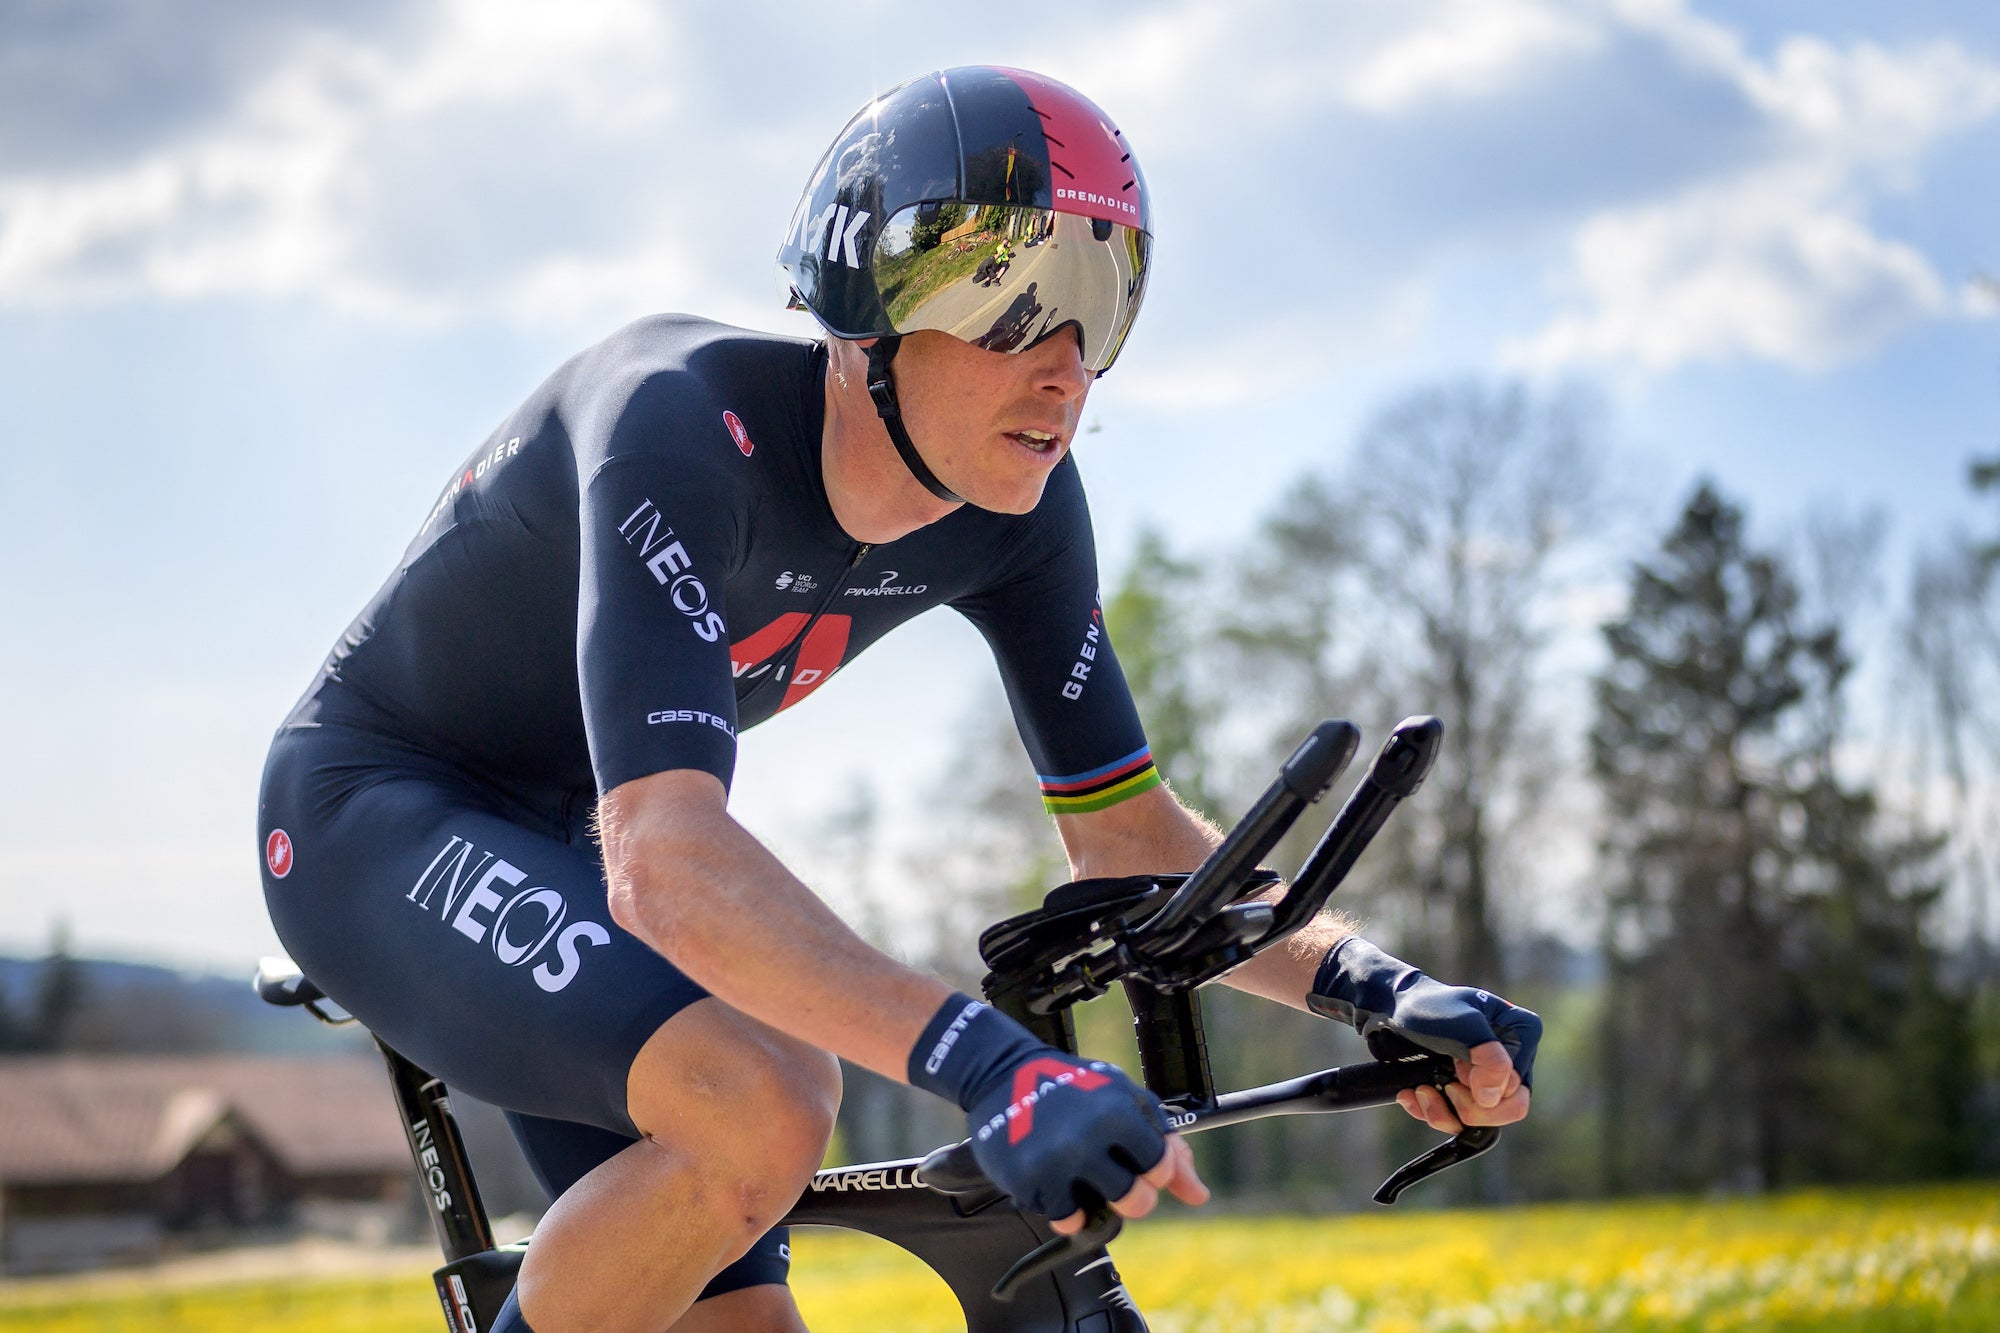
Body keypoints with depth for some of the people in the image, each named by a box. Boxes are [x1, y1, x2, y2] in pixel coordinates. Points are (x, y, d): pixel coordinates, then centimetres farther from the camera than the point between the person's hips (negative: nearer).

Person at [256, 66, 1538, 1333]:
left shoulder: (1015, 510, -12)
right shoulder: (684, 427, -34)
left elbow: (1129, 838, -4)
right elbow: (665, 859, -46)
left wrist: (1368, 982, -23)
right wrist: (988, 1062, -59)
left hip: (555, 838, 8)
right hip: (373, 814, -7)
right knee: (765, 1104, -32)